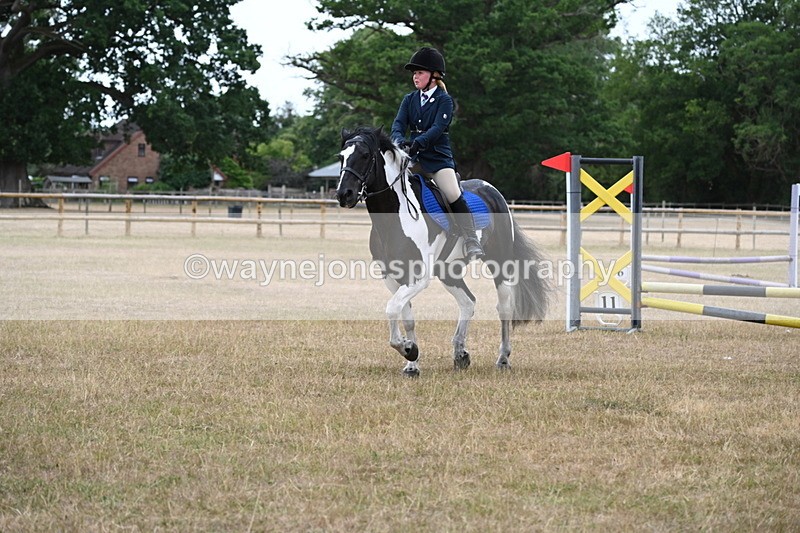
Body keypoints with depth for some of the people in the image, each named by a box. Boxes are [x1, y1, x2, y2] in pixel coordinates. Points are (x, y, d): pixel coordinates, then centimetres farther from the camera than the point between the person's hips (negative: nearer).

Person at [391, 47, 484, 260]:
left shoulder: (444, 101, -4)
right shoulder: (409, 100, 11)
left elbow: (438, 128, -17)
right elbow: (399, 123, -2)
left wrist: (417, 143, -33)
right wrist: (399, 141, -25)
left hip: (438, 157, -5)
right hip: (414, 159, 5)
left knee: (455, 198, -18)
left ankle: (472, 244, -16)